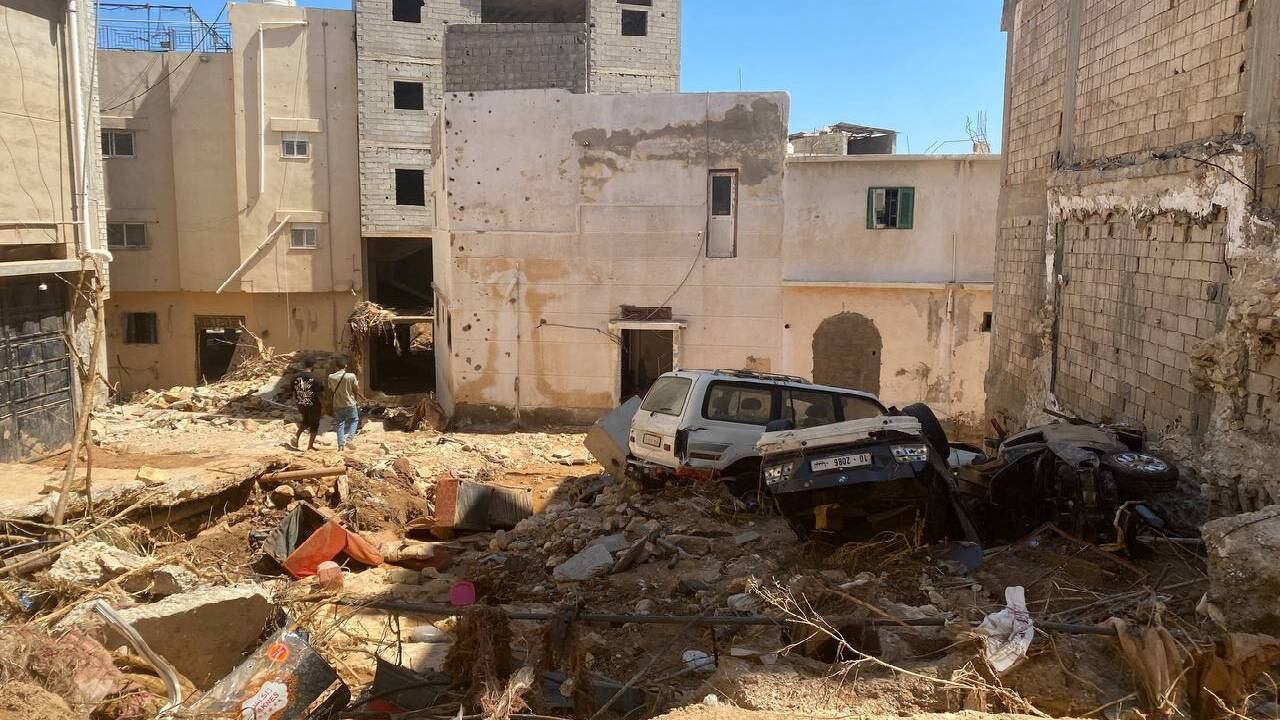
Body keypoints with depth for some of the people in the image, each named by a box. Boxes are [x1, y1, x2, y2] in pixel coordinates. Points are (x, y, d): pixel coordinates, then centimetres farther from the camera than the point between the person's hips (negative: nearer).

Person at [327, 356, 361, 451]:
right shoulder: (351, 376, -16)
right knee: (354, 420, 16)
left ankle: (341, 444, 8)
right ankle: (349, 439, -1)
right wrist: (358, 383, 12)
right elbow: (356, 391, -7)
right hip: (350, 404, -3)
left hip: (337, 405, 3)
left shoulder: (331, 377, -6)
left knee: (340, 424, 12)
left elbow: (331, 392, 6)